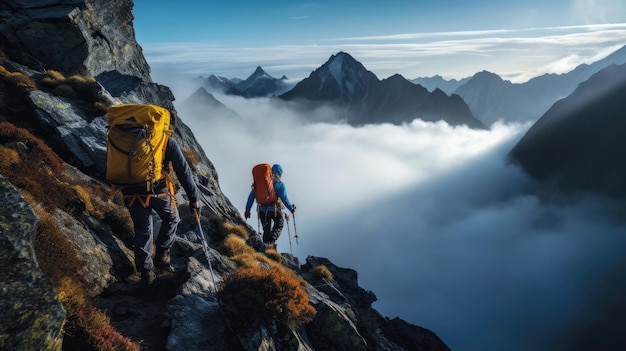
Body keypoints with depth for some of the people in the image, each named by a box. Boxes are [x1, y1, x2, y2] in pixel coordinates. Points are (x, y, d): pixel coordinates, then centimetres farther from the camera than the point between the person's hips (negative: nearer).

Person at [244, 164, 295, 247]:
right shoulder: (280, 184, -8)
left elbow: (251, 196, 3)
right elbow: (284, 199, -15)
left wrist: (247, 209, 8)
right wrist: (291, 209, 1)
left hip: (262, 210, 4)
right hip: (275, 210, -3)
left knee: (266, 230, 19)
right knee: (279, 226, 20)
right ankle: (270, 241, -5)